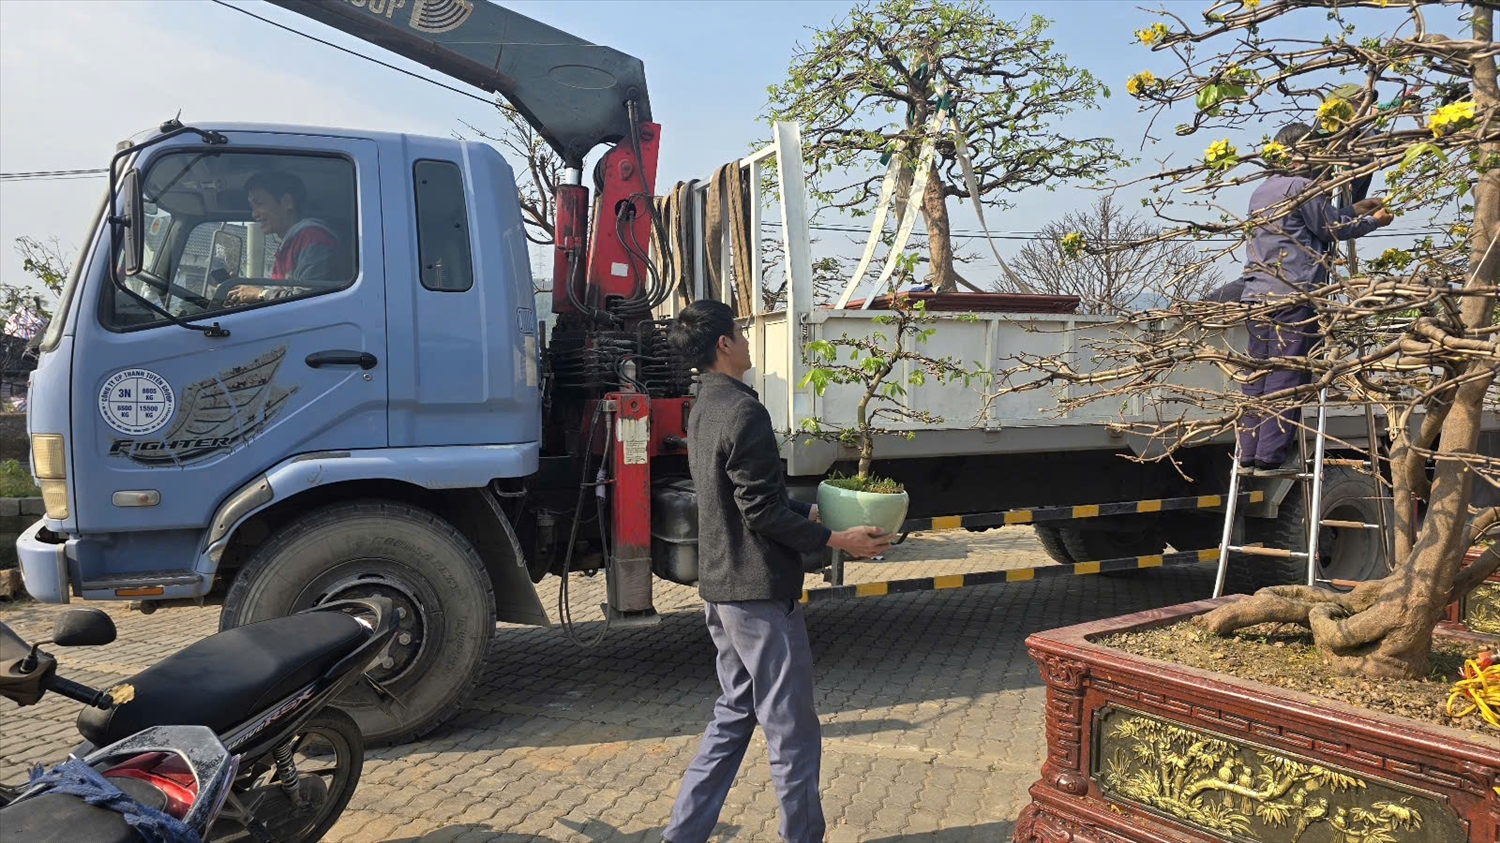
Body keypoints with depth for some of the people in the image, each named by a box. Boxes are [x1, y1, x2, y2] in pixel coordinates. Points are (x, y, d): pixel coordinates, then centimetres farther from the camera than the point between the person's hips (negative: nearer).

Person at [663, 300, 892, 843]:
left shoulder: (703, 410, 12)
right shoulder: (743, 411, -19)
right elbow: (763, 512, -21)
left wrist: (812, 511, 18)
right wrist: (836, 540, -14)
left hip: (720, 588, 10)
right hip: (759, 593, -10)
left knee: (735, 713, 19)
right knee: (792, 731, 3)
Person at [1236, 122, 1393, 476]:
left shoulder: (1261, 192, 20)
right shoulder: (1301, 186, -6)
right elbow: (1334, 228, 3)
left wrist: (1354, 210, 33)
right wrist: (1374, 220, 19)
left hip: (1257, 295, 8)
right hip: (1292, 297, -8)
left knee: (1257, 375, 7)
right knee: (1286, 378, -6)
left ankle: (1249, 455, 7)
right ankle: (1270, 457, -7)